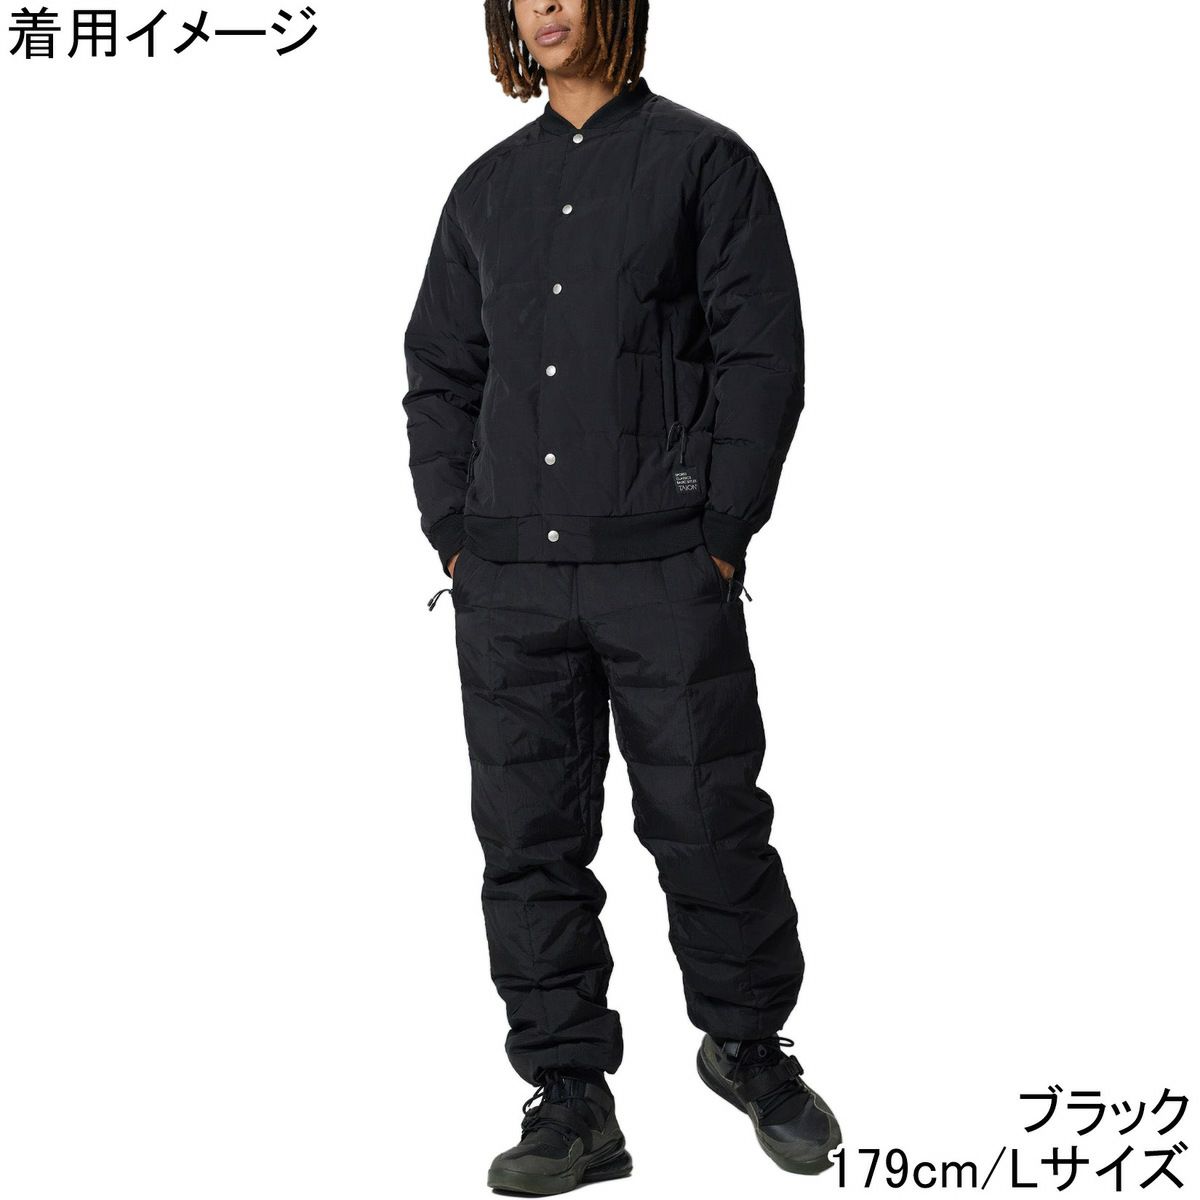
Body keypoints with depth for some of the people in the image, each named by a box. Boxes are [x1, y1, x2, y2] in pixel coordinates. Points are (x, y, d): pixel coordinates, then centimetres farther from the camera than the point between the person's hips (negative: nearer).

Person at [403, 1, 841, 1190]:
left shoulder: (705, 162, 3)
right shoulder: (487, 187, 16)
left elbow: (765, 356, -3)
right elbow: (438, 371, 17)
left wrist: (718, 538, -9)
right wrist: (455, 537, 5)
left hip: (663, 567, -4)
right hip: (506, 579, 4)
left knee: (706, 823, 3)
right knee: (529, 839, 4)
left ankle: (748, 1044, 27)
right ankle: (570, 1100, 15)